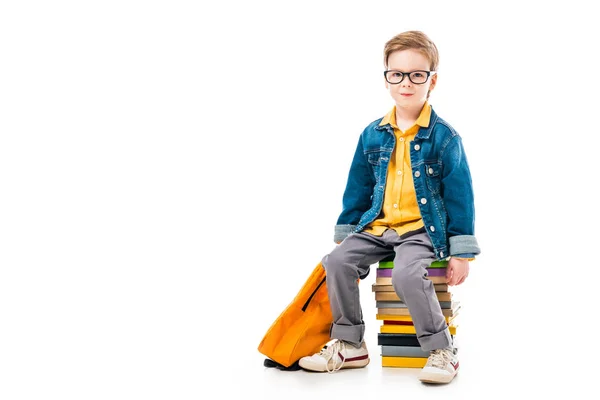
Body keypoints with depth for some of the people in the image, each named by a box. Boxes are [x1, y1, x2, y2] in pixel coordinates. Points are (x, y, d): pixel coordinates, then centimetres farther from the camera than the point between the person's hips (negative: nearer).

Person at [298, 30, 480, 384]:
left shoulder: (444, 137, -7)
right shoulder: (373, 135, 6)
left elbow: (460, 196, -6)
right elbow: (358, 189, 16)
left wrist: (461, 254, -8)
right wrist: (345, 234, 16)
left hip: (424, 229, -5)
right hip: (378, 227, 5)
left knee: (407, 274, -32)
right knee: (338, 261, -16)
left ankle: (442, 351, -13)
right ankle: (348, 344, -1)